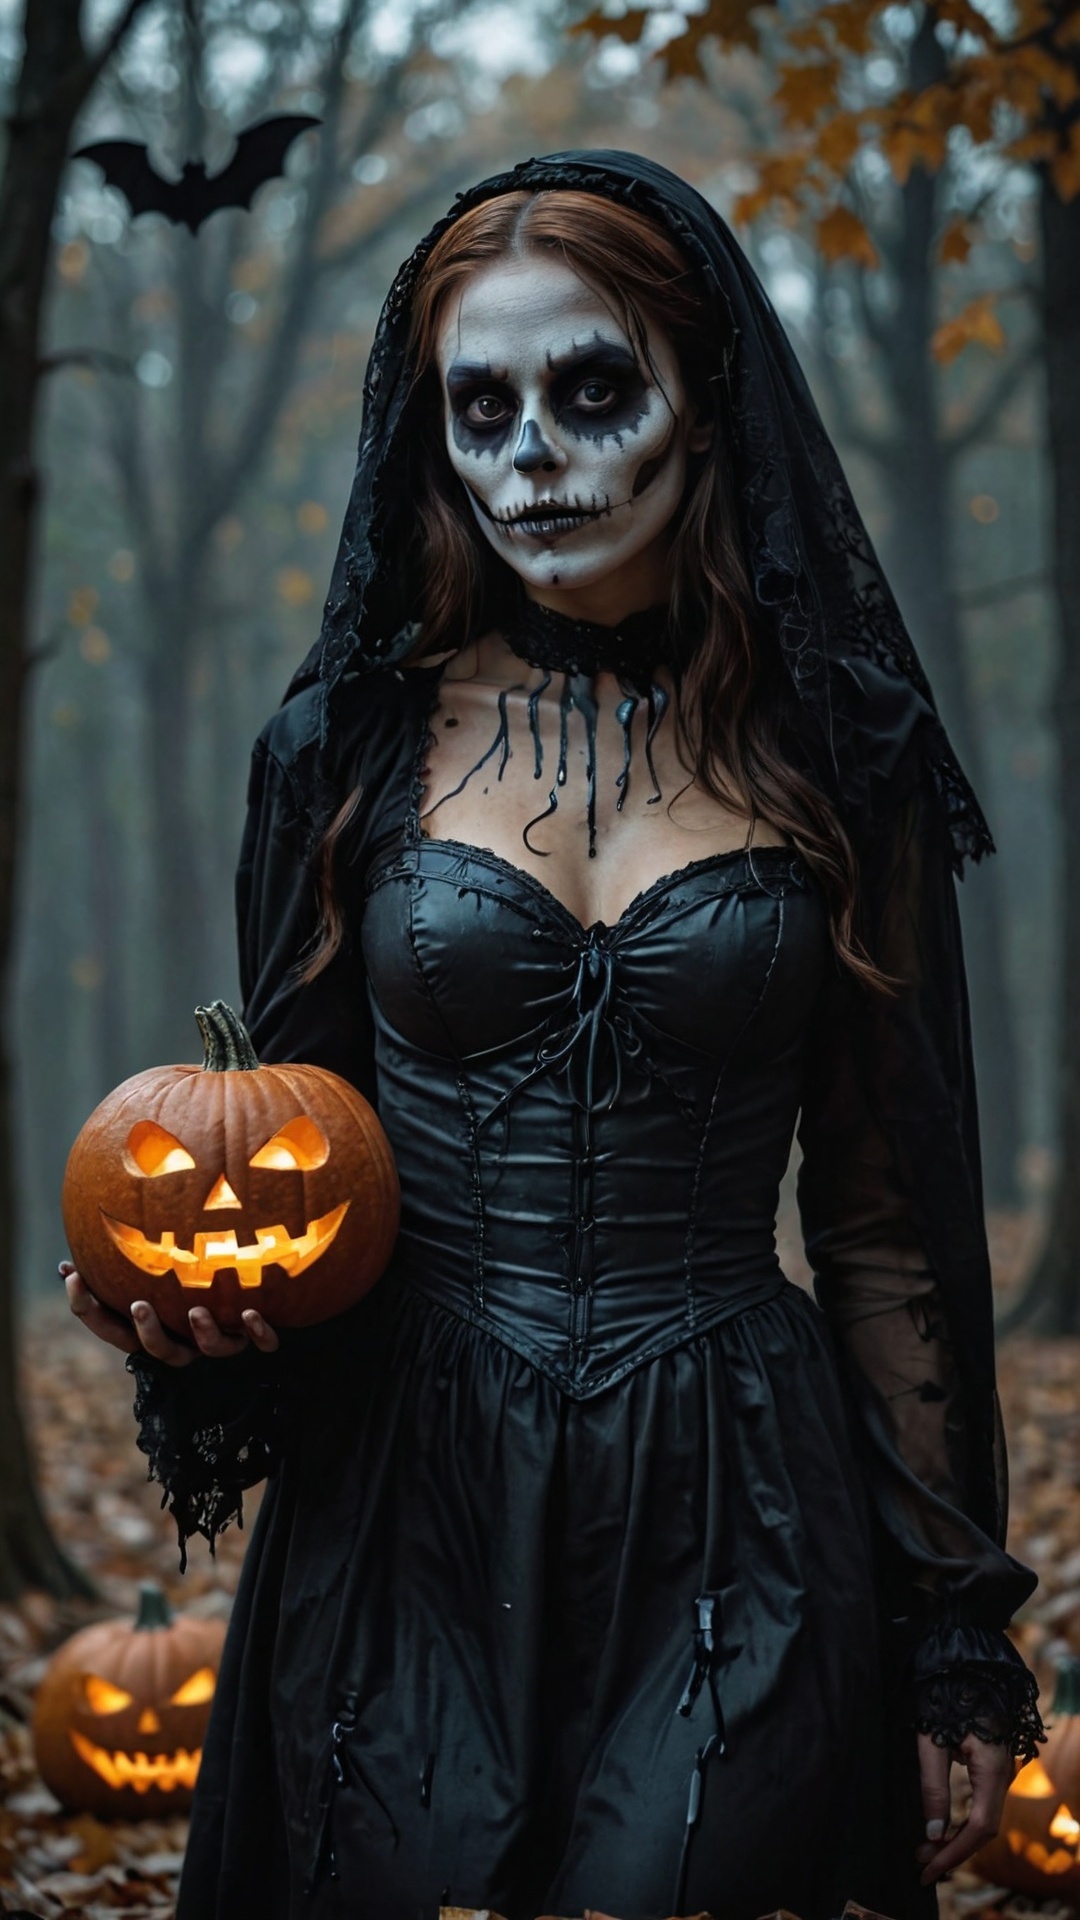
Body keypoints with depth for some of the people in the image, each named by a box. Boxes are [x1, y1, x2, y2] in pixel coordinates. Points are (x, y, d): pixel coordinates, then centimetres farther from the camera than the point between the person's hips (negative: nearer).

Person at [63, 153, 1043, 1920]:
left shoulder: (831, 758, 1)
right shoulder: (357, 743, 4)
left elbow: (894, 1215, 3)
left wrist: (957, 1636, 3)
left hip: (737, 1516, -1)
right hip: (409, 1506, 1)